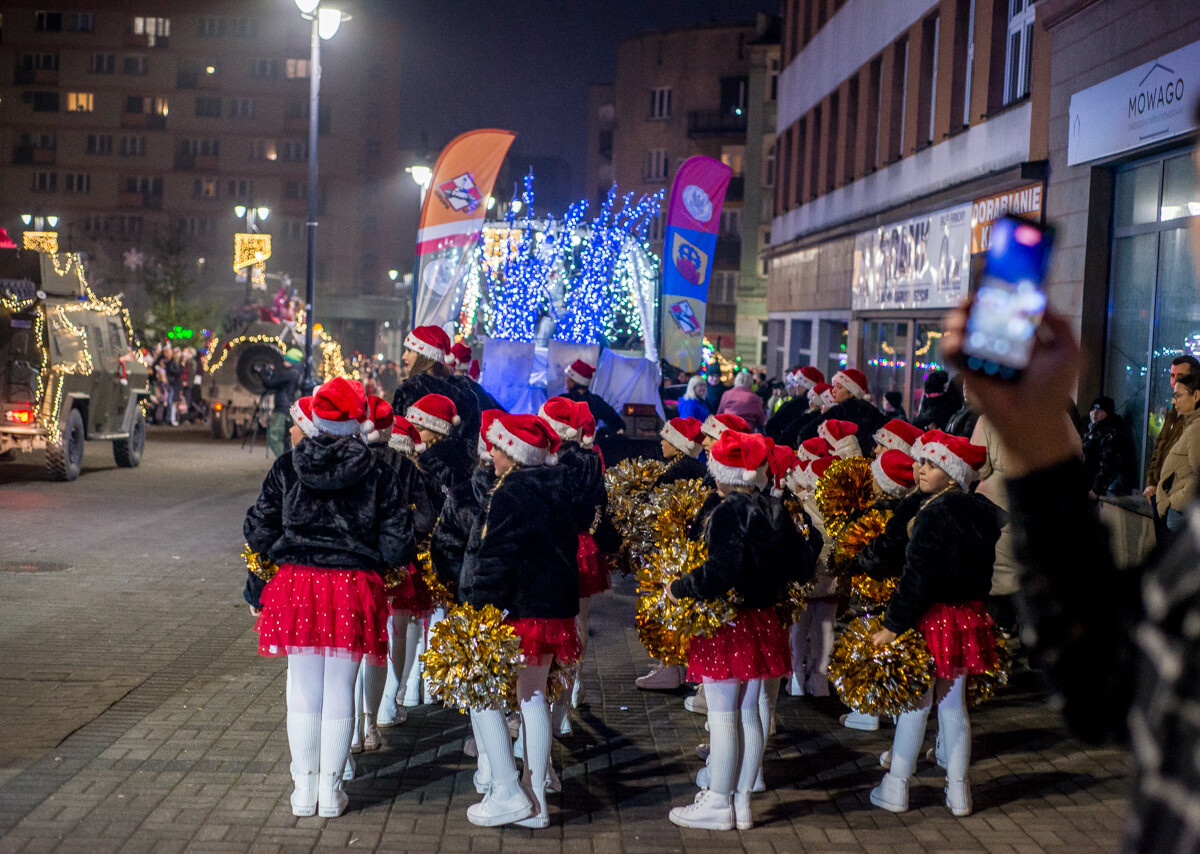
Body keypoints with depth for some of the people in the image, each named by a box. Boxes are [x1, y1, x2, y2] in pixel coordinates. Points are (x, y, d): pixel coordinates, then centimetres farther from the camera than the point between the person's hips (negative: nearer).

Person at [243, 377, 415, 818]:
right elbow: (397, 545, -5)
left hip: (297, 584, 1)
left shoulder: (286, 467, -1)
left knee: (303, 690, 11)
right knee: (339, 691, 8)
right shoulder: (377, 473, -4)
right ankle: (330, 791, 15)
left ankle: (304, 790, 19)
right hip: (353, 588, -1)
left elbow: (258, 531, 1)